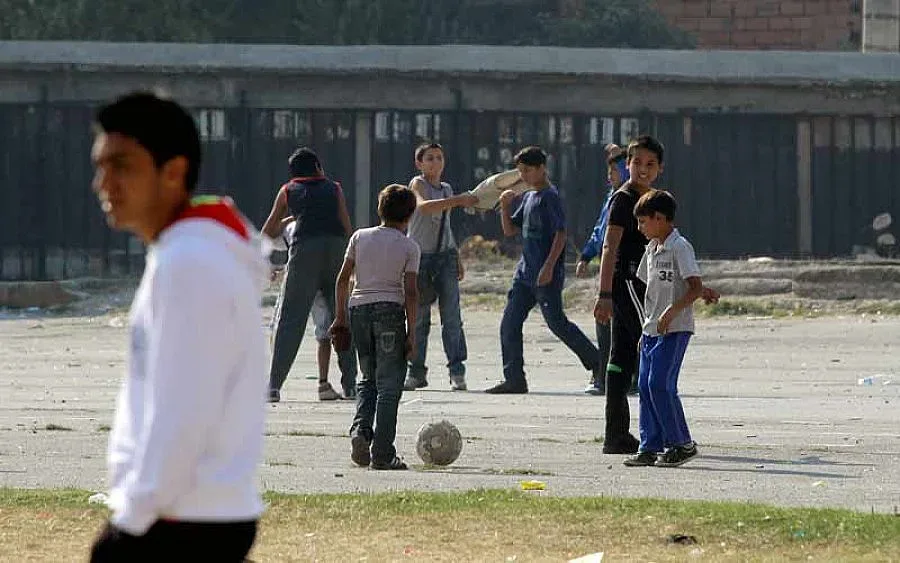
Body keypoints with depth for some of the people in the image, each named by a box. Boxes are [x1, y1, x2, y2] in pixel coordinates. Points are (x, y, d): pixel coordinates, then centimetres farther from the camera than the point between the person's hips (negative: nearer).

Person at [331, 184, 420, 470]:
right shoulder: (409, 247, -1)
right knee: (389, 383, 1)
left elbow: (342, 280, 6)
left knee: (369, 378, 18)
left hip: (358, 307, 3)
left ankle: (361, 428, -8)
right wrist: (411, 333, -3)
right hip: (390, 309, -3)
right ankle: (382, 453, -3)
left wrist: (340, 317, 14)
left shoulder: (360, 237, 7)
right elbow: (411, 292, -6)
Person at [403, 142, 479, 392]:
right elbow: (423, 206, -26)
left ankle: (457, 372, -10)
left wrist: (458, 259, 21)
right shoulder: (418, 184, -3)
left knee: (451, 315, -7)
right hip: (421, 257, -4)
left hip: (446, 256, 4)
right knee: (418, 318, 2)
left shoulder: (446, 189, 15)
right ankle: (417, 373, 10)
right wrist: (457, 201, -35)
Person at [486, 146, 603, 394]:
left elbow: (560, 234, -16)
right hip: (525, 272, 9)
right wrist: (505, 205, 2)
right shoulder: (528, 198, 16)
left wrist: (549, 267, -22)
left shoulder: (550, 197, -10)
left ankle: (598, 363, 7)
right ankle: (514, 379, 5)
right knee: (509, 324, 2)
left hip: (546, 275, -9)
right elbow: (510, 230, 20)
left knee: (557, 323, -6)